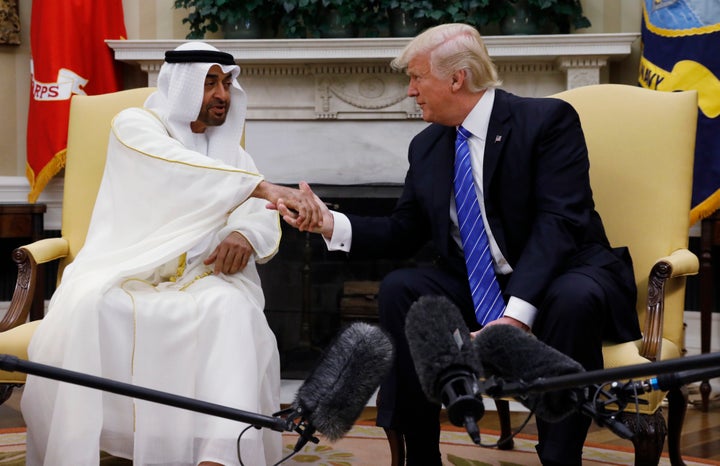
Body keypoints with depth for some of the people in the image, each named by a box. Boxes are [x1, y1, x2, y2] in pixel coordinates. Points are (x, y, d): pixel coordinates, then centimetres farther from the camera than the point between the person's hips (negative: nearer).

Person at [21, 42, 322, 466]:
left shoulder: (233, 150, 20)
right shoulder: (135, 125, 4)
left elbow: (265, 221, 6)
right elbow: (180, 168, -19)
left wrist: (246, 236, -20)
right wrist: (265, 188, -32)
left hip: (200, 278, 3)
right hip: (124, 274, -3)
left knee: (231, 310, -32)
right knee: (86, 310, -36)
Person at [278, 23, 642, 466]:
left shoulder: (548, 119, -11)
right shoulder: (426, 147, 8)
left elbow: (558, 221, -22)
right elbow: (404, 233, 12)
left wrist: (515, 314, -33)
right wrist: (330, 223, -6)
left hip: (560, 278, -5)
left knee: (573, 299, -37)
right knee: (399, 288, -17)